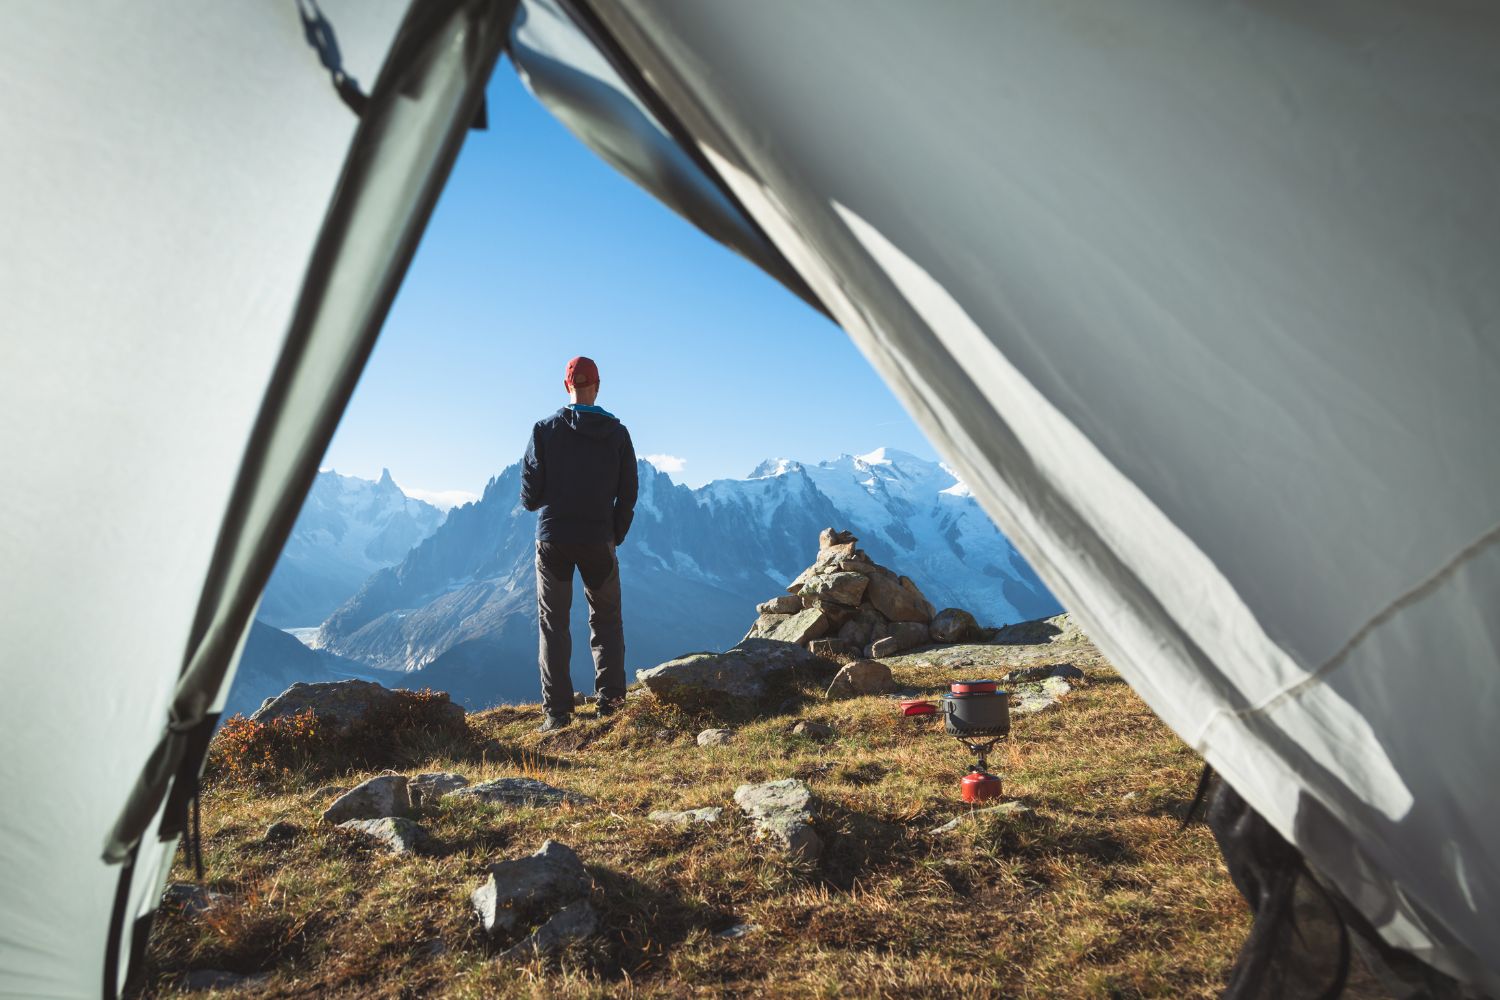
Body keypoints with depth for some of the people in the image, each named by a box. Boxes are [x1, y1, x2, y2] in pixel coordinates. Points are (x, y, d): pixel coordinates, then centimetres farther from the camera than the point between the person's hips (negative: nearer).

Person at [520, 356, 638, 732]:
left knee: (553, 623, 7)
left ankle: (557, 709, 5)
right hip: (599, 540, 1)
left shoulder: (545, 430, -4)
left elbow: (530, 493, -5)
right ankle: (609, 696, 12)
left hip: (553, 539, -1)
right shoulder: (617, 433, 0)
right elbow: (628, 493, 1)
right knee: (607, 620, 15)